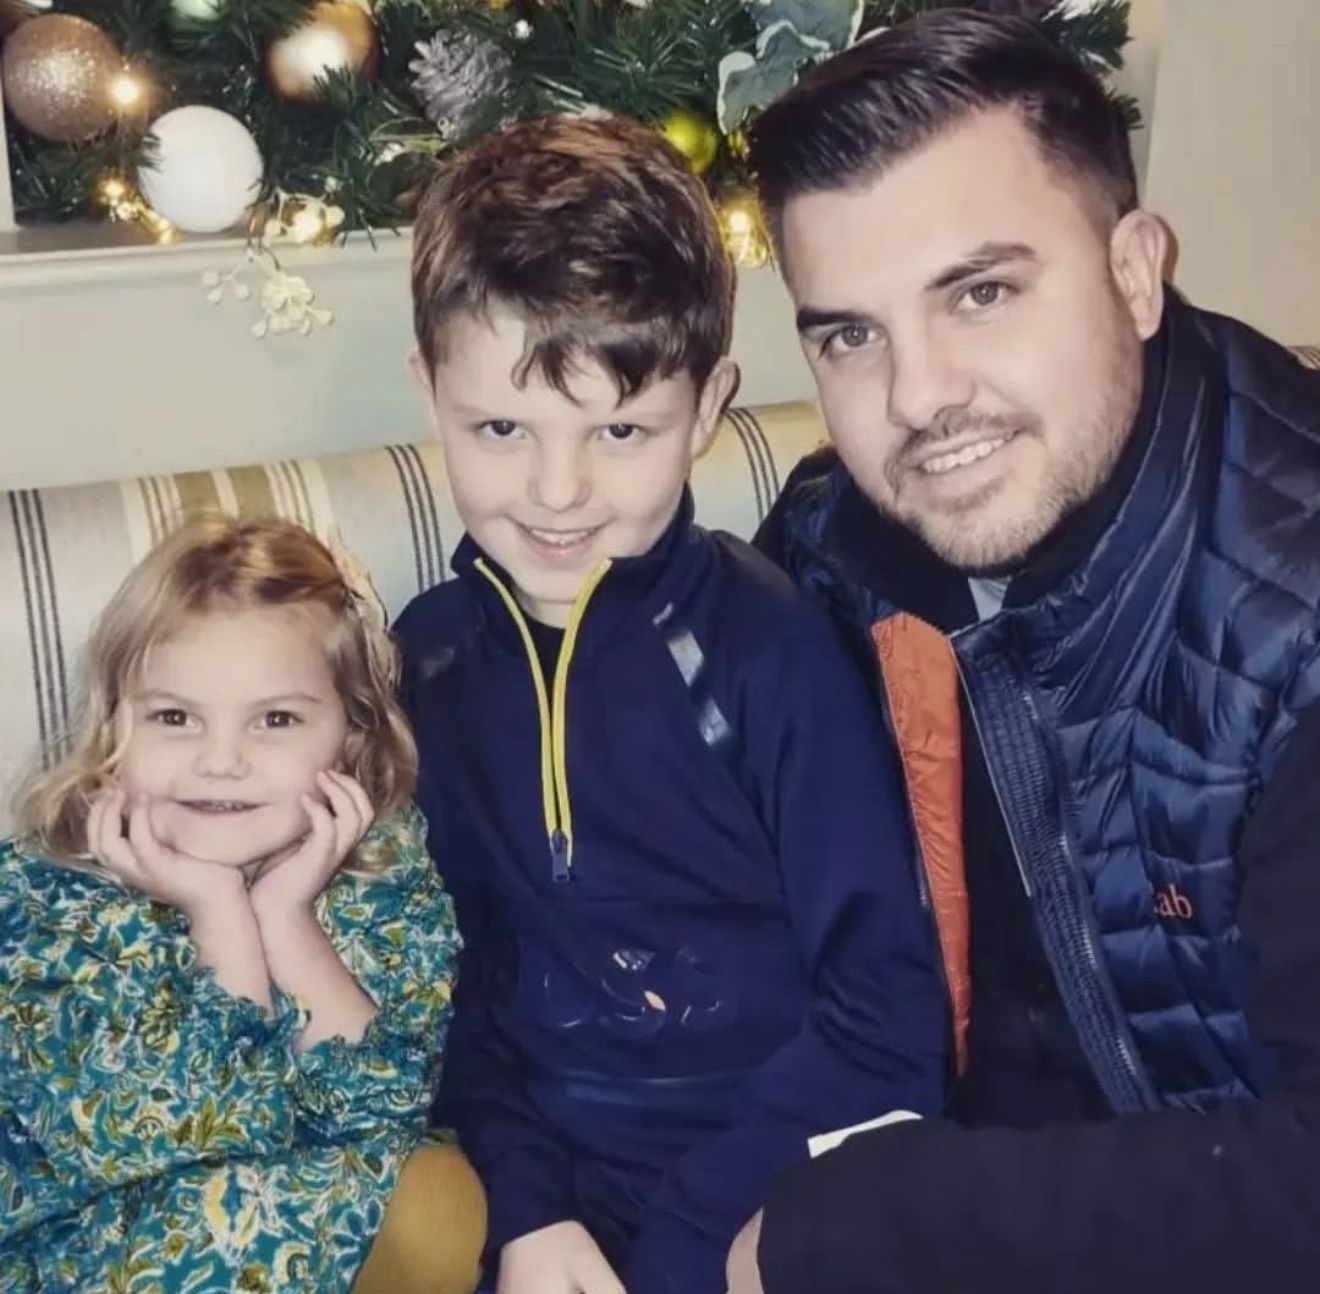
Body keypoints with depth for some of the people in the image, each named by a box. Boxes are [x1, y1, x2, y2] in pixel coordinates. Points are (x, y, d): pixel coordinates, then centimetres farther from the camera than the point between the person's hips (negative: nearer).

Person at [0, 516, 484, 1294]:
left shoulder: (390, 872, -8)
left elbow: (384, 1116, -16)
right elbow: (154, 1141, -21)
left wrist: (286, 920, -23)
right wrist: (219, 916, -24)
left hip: (325, 1223, 3)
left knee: (445, 1194, -21)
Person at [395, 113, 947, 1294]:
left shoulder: (772, 642, -12)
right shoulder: (424, 658, 0)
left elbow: (888, 1017, -10)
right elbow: (439, 972, 7)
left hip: (773, 1188, -2)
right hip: (547, 1180, 3)